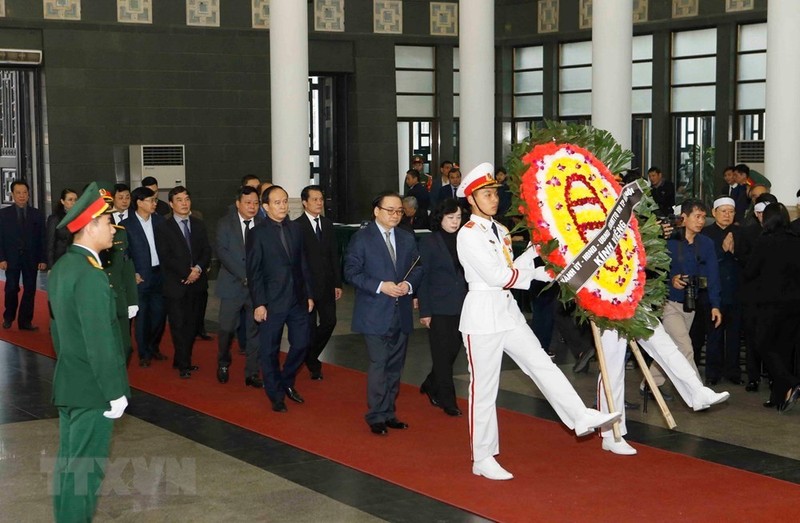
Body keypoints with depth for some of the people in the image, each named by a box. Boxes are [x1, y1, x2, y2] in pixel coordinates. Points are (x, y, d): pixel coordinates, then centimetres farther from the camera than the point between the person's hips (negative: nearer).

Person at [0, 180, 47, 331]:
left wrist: (43, 259, -3)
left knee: (29, 290, 1)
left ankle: (25, 321, 9)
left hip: (31, 259, 1)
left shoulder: (36, 214, 5)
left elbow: (42, 238, 4)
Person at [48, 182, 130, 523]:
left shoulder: (61, 268, 8)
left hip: (67, 383, 10)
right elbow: (100, 341, -23)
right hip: (92, 388, -9)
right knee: (86, 467, -1)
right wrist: (115, 392, -17)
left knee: (68, 461, 17)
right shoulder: (91, 275, -22)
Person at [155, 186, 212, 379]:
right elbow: (165, 257, -8)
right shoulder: (163, 228, -1)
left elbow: (207, 251, 8)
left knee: (192, 325, 6)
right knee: (179, 325, -1)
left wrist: (198, 269, -10)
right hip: (176, 285, -4)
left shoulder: (199, 225, 13)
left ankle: (182, 361, 17)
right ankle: (184, 365, 6)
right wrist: (186, 273, -14)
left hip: (197, 283, 4)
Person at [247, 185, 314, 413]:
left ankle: (286, 382, 31)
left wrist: (309, 294, 9)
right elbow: (254, 272, -8)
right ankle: (276, 395, 19)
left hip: (297, 299, 5)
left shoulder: (295, 229, 8)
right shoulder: (258, 233, -7)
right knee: (270, 351, 5)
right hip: (272, 302, -5)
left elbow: (302, 264, 11)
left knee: (301, 344, 8)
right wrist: (258, 304, -12)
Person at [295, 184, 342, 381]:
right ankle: (313, 365, 21)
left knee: (329, 322, 4)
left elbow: (334, 255, 12)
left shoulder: (327, 224, 10)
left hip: (327, 285, 5)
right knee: (310, 327, 3)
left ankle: (311, 355, 27)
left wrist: (338, 283, 8)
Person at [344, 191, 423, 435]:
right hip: (375, 313, -5)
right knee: (378, 365, -7)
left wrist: (409, 284, -9)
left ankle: (389, 413, 22)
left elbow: (417, 268, 13)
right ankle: (376, 417, 2)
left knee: (395, 366, 11)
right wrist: (380, 286, -18)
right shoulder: (361, 238, -5)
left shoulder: (407, 238, 11)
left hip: (401, 313, 5)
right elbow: (351, 271, -9)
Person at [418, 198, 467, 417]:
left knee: (453, 350, 9)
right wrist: (424, 311, -8)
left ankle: (431, 386, 31)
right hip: (438, 308, -4)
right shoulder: (428, 242, -4)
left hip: (460, 307, 4)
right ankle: (447, 400, 10)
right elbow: (422, 277, -4)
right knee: (442, 354, 1)